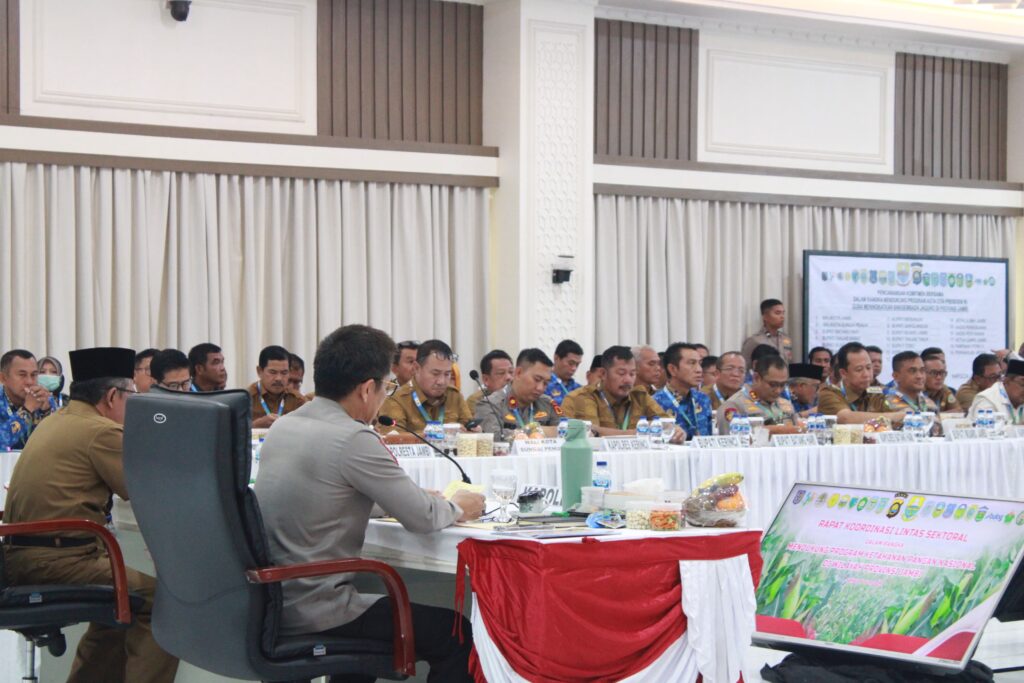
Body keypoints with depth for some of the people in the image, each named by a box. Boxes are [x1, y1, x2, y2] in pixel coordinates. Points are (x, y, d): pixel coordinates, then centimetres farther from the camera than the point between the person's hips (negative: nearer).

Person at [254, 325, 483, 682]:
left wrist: (436, 502, 22)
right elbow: (422, 518, -11)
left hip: (266, 602, 9)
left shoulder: (283, 426, 8)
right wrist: (457, 508, 11)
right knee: (457, 635, 2)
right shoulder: (353, 439, -18)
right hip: (312, 614, -9)